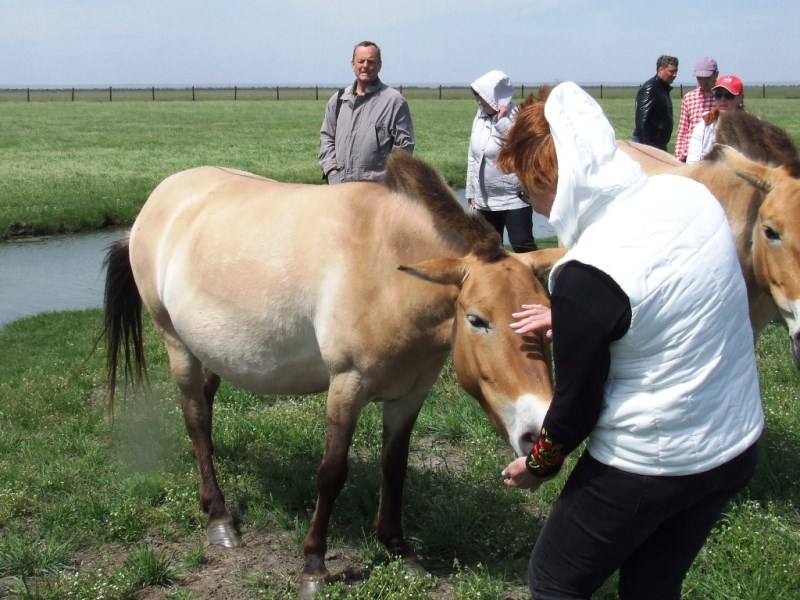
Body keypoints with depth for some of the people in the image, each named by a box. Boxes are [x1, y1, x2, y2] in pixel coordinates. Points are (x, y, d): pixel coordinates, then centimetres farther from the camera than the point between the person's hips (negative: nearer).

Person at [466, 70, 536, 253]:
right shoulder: (480, 118, 7)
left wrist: (502, 122, -23)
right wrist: (471, 191, 12)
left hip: (514, 198, -7)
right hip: (485, 199, 7)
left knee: (522, 247, -8)